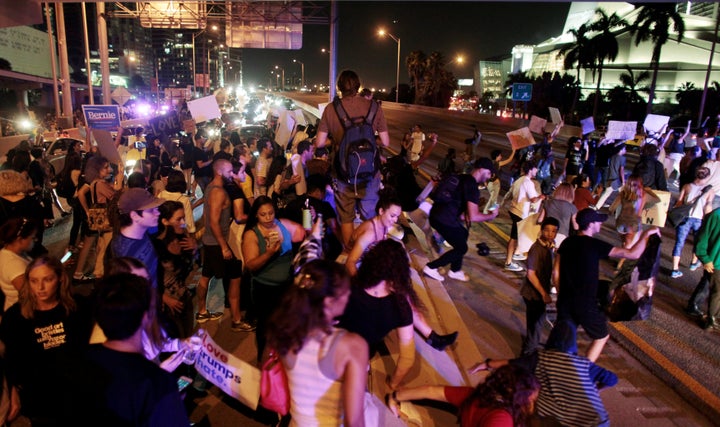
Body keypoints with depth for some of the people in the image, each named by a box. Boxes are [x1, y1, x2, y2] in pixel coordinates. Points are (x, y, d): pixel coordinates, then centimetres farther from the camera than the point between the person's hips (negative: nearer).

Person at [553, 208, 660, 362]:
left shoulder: (567, 243, 3)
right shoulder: (596, 245, -15)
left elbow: (556, 273, 6)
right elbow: (633, 254, -16)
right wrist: (646, 234, -2)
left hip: (565, 301, 5)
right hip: (586, 304, -5)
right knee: (601, 337, 20)